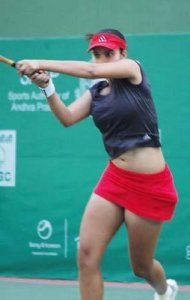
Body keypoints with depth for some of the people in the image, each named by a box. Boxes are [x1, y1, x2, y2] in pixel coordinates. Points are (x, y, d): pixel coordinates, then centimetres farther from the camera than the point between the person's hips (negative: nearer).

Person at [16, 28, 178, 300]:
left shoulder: (133, 69, -5)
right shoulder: (95, 94, 9)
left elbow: (91, 71, -22)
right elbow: (67, 118, -6)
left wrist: (41, 64, -23)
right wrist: (46, 86, -22)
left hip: (150, 184, -5)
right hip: (114, 179, 5)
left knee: (141, 266, 9)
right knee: (87, 256, -10)